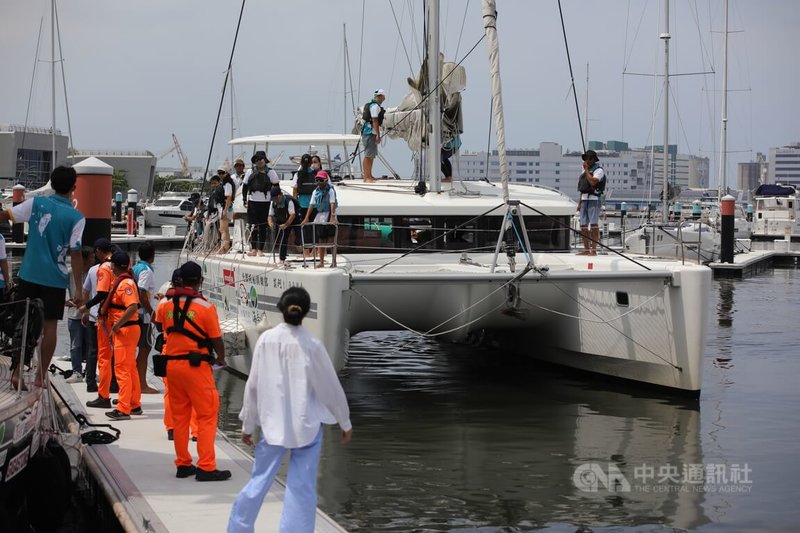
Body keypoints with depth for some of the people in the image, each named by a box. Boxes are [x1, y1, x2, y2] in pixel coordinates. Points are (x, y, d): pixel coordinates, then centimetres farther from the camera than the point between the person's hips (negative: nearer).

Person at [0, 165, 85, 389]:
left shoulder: (37, 203, -2)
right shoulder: (76, 218, -8)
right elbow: (75, 254, -10)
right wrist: (78, 289, -7)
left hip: (29, 274, 2)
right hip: (55, 279, -2)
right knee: (49, 326, 6)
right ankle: (40, 376, 7)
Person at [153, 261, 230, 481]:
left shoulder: (165, 304, 1)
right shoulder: (205, 307, -11)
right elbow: (216, 338, -6)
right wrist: (221, 359, 11)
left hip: (171, 363, 5)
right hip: (196, 365, -5)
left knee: (179, 415, 14)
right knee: (207, 415, 0)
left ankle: (182, 464, 19)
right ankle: (206, 467, -4)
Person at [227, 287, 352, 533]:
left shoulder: (266, 340, -6)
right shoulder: (312, 346, -12)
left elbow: (253, 385, 0)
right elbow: (331, 387, -4)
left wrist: (247, 424, 11)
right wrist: (345, 423, 9)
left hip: (273, 424, 3)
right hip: (306, 425, -3)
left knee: (260, 480, 17)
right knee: (302, 489, 3)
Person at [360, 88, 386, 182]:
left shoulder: (370, 104, 17)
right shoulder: (375, 106, -14)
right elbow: (375, 121, -19)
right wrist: (378, 135, -21)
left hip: (369, 132, 11)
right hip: (370, 132, -11)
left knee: (372, 155, 16)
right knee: (368, 155, -11)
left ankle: (369, 176, 24)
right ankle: (366, 177, -12)